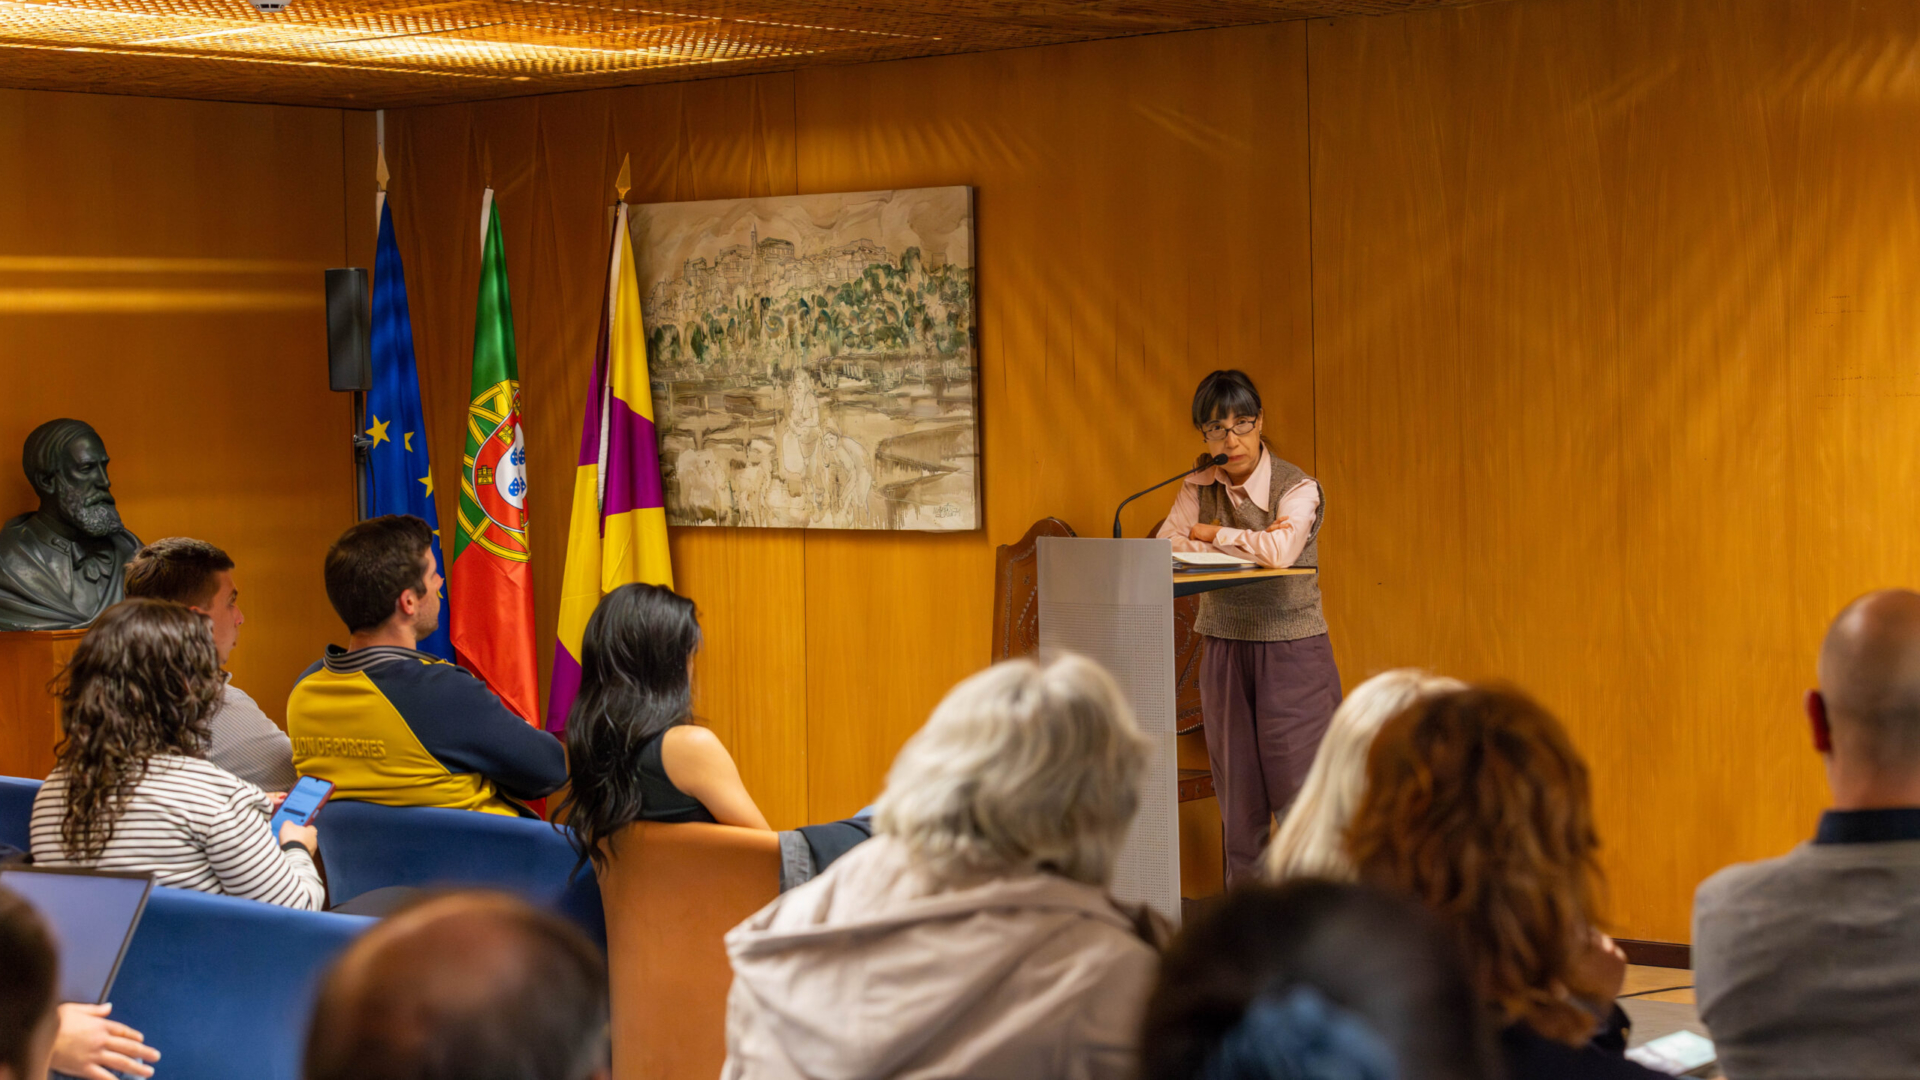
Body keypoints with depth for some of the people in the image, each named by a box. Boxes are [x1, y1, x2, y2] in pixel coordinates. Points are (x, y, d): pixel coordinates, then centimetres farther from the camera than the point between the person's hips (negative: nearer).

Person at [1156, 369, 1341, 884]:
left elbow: (1280, 550, -27)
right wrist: (1248, 544, -17)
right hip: (1226, 649, 4)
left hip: (1292, 649, -4)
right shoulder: (1199, 488, 5)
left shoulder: (1297, 488, -9)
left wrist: (1214, 535, -11)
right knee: (1238, 795, 7)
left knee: (1297, 790, -7)